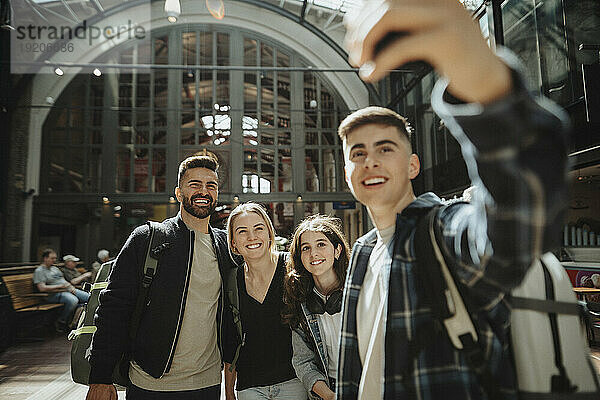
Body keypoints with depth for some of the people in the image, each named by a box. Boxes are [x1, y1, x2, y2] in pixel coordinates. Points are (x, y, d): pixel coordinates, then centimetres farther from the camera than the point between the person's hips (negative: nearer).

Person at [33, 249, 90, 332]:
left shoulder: (55, 268, 23)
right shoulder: (39, 271, -3)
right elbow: (42, 288, -16)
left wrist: (70, 286, 2)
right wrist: (60, 286, -14)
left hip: (68, 290, 8)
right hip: (55, 294, -8)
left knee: (89, 297, -7)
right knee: (73, 300, -36)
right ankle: (60, 322, -15)